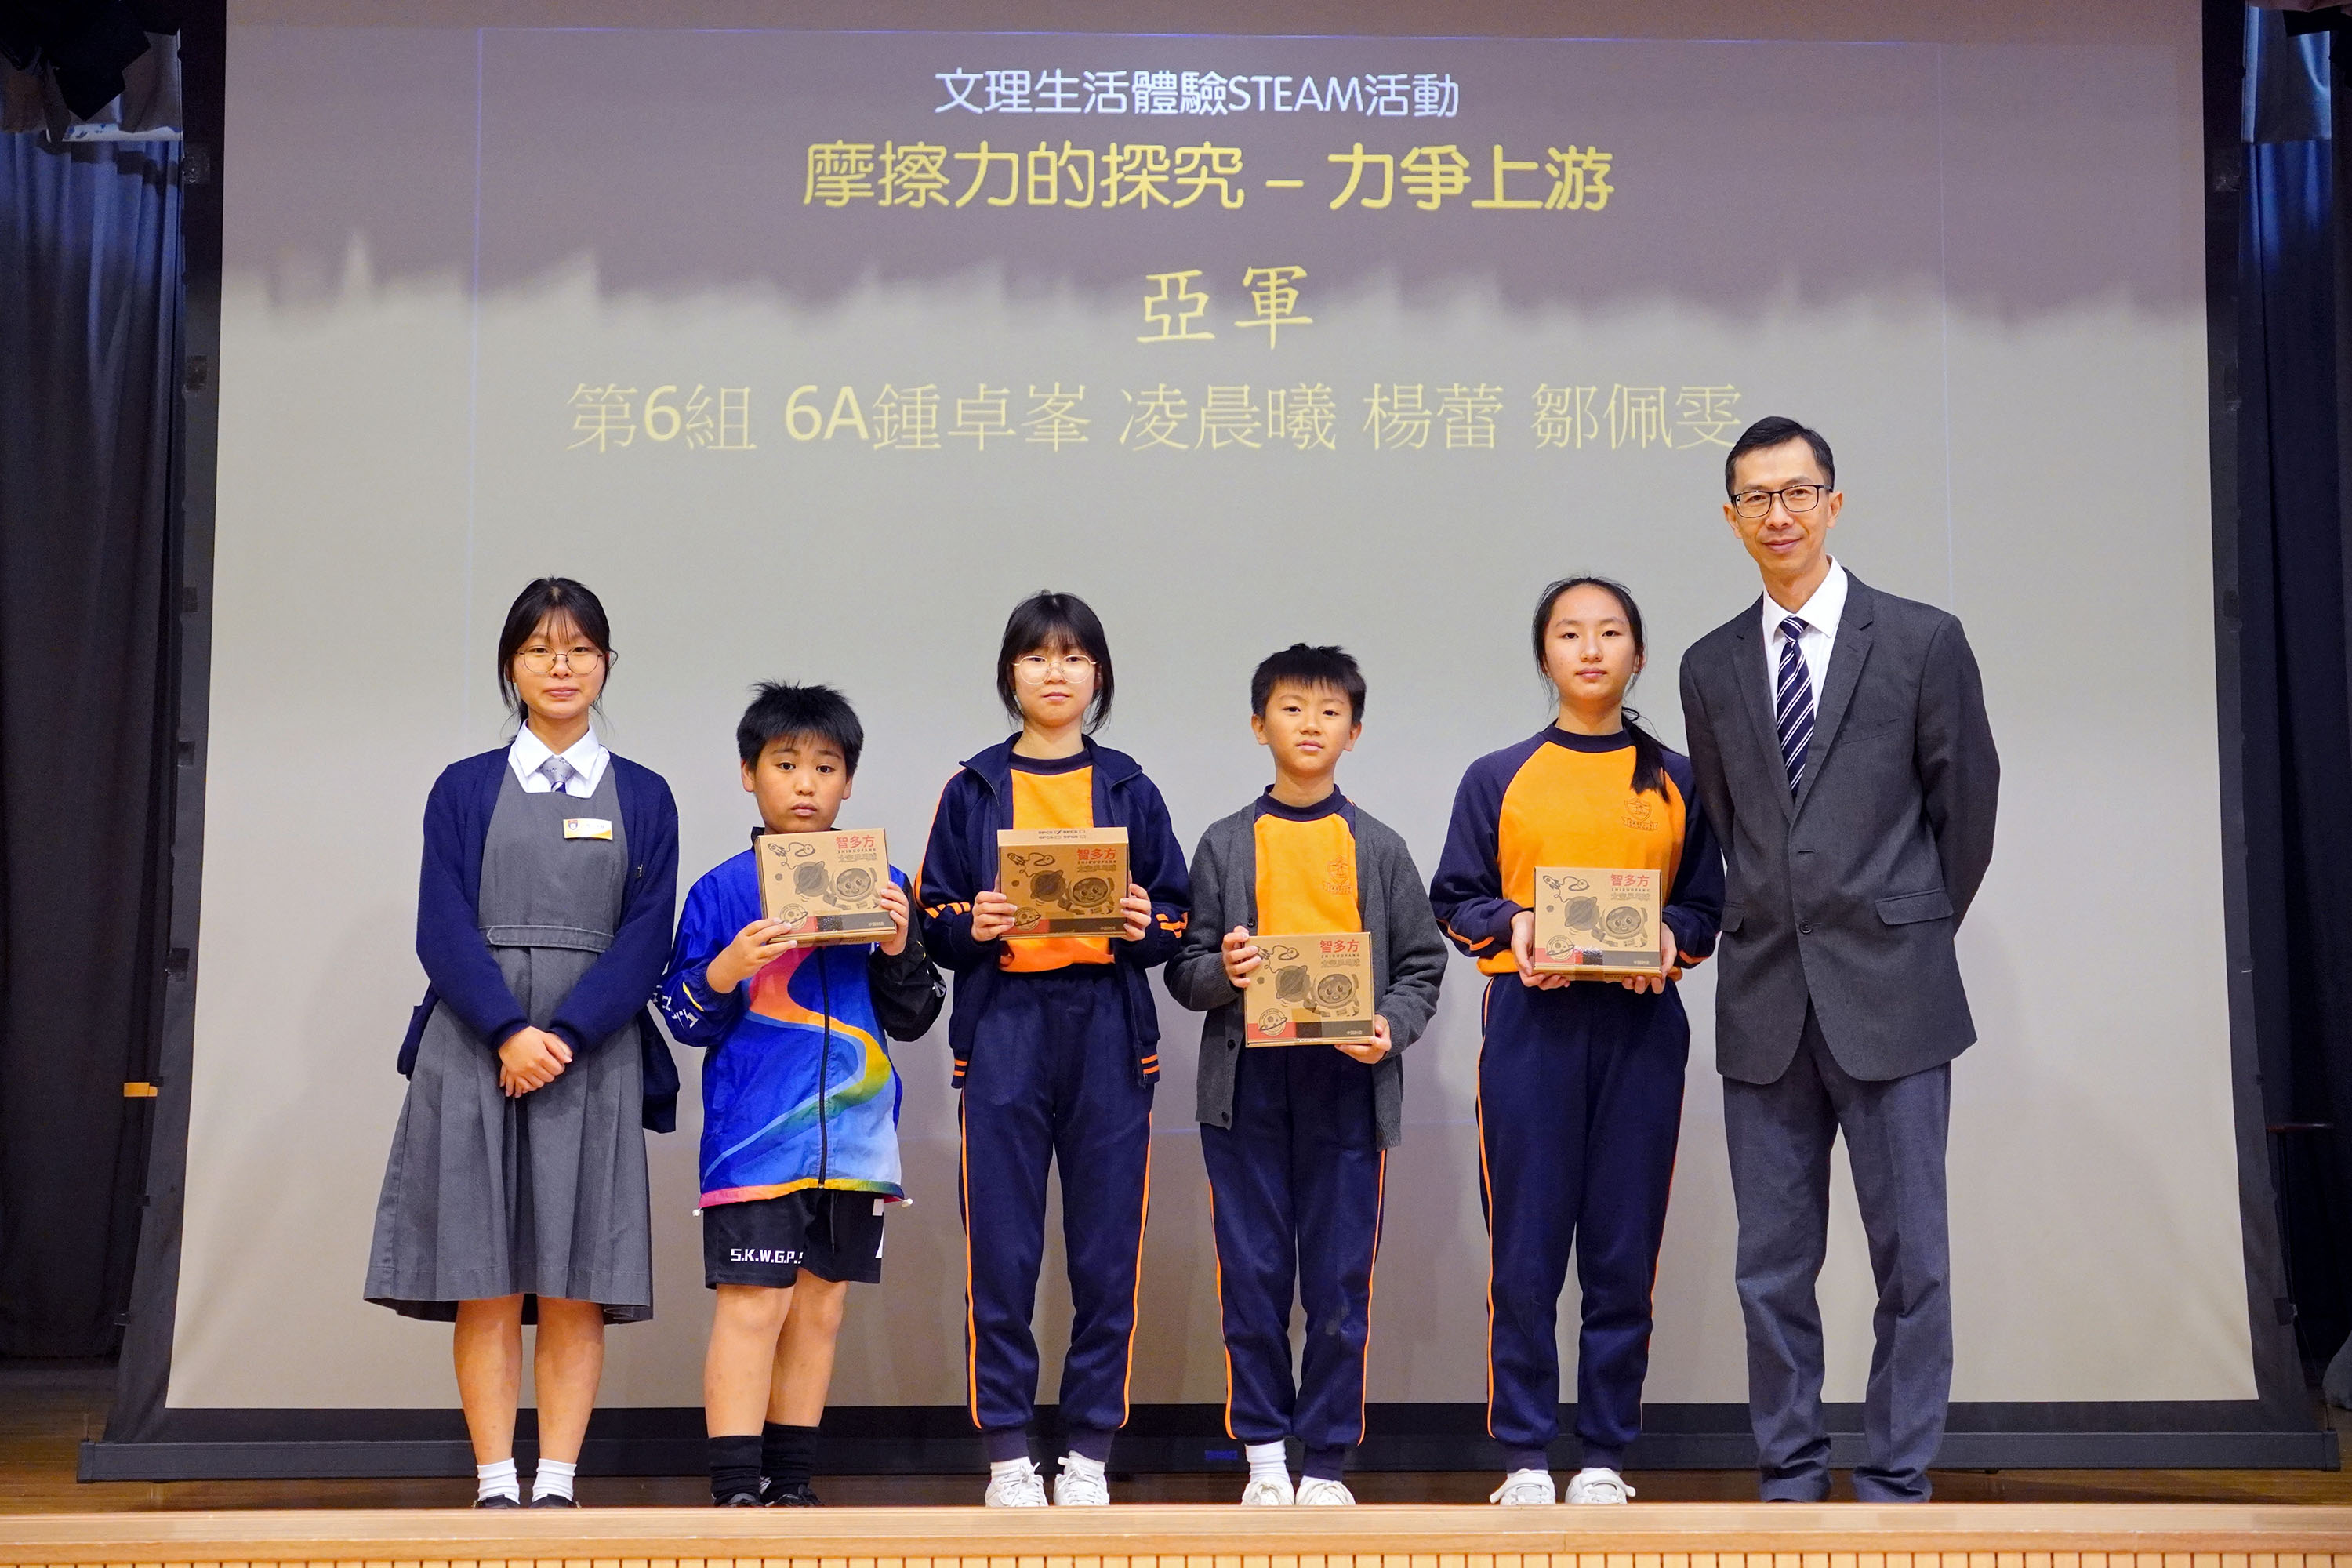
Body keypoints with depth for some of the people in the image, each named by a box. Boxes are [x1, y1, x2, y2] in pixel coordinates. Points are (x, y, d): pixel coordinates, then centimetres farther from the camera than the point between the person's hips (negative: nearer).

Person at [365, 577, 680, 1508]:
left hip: (593, 1057, 0)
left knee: (575, 1288, -2)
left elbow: (646, 940, 0)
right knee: (486, 1286, -2)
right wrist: (509, 1032, -15)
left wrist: (563, 1034, -14)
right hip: (476, 1055, 0)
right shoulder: (464, 790, 9)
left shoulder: (642, 798, 10)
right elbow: (443, 930, -1)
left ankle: (557, 1486, 3)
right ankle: (495, 1487, 3)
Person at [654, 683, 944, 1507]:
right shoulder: (721, 890, 2)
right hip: (755, 1133, -3)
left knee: (820, 1308, 10)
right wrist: (727, 971, -18)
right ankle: (735, 1490, -4)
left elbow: (911, 1019, 9)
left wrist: (900, 949, -8)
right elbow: (685, 1016, 1)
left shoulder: (882, 884, 8)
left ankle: (793, 1483, 21)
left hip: (853, 1131, 3)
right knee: (752, 1304, -9)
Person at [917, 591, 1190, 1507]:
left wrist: (1147, 926, -10)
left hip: (1109, 1034, 1)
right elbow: (933, 921, 8)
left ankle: (1090, 1454, 10)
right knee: (1001, 1255, -3)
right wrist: (972, 927, -13)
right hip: (1004, 1029, -1)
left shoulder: (1129, 791, 11)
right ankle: (1008, 1456, 7)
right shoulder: (974, 790, 9)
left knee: (1106, 1256, 0)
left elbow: (1179, 917, 10)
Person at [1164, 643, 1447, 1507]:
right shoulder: (1226, 845, 9)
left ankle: (1326, 1460, 9)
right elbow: (1186, 972, 9)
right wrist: (1222, 973, -13)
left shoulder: (1380, 848, 10)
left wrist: (1391, 1026, -10)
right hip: (1247, 1084, 0)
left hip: (1347, 1082, 0)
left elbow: (1422, 965, 9)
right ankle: (1263, 1449, 11)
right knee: (1252, 1274, 1)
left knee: (1340, 1279, 1)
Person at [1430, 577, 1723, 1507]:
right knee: (1525, 1253, -3)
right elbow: (1456, 899, 9)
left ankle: (1606, 1457, 11)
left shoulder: (1677, 781, 11)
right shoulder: (1497, 779, 9)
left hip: (1641, 1025, 1)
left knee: (1625, 1253, 1)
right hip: (1532, 1022, -1)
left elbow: (1707, 903, 11)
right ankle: (1524, 1456, 6)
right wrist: (1511, 927, -10)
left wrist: (1672, 937, -9)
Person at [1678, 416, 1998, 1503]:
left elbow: (1967, 804, 6)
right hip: (1766, 1004, 3)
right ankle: (1791, 1478, 16)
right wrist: (1777, 929, 12)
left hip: (1889, 999, -3)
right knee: (1773, 1265, 6)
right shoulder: (1710, 667, 10)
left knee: (1911, 1256, 1)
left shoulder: (1922, 640, 0)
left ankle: (1896, 1483, 10)